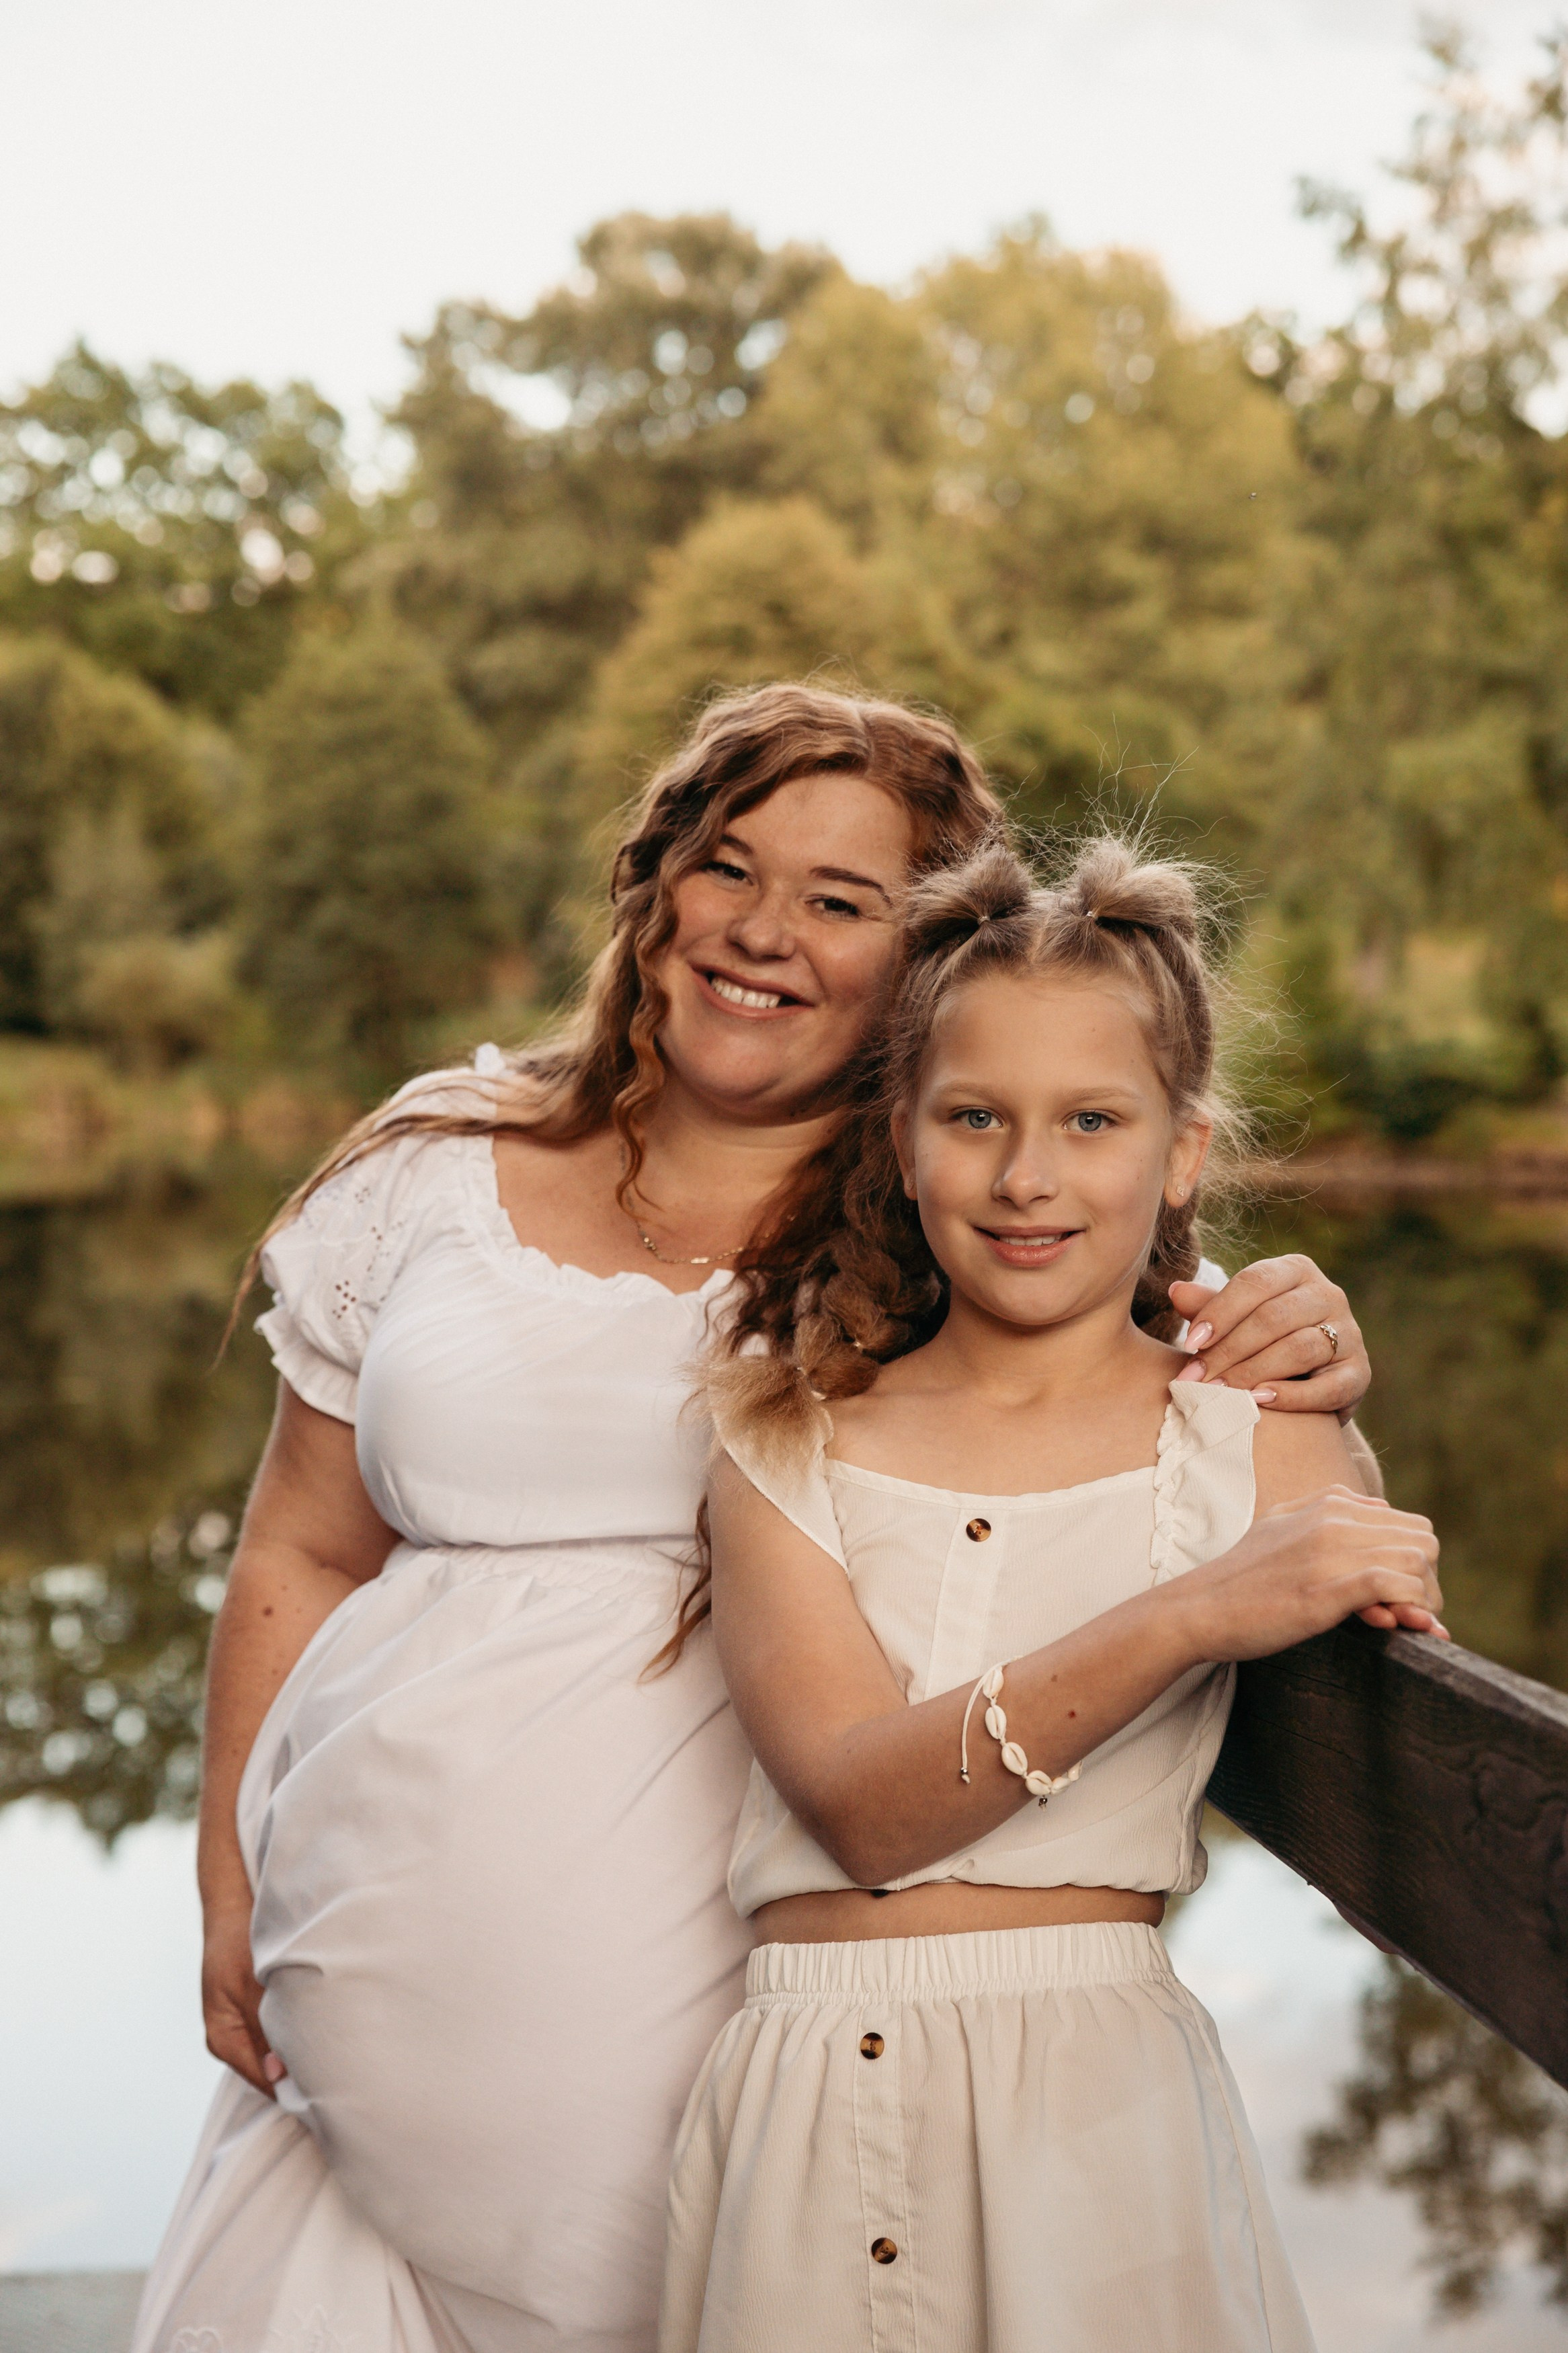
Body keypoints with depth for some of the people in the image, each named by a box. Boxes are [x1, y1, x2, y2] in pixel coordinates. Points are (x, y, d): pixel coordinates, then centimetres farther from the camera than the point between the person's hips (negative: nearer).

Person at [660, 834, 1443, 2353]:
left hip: (1097, 2103, -1)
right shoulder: (785, 1441, 4)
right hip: (796, 2110, 2)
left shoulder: (1255, 1450, 0)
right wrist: (1190, 1618, -22)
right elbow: (859, 1801, -12)